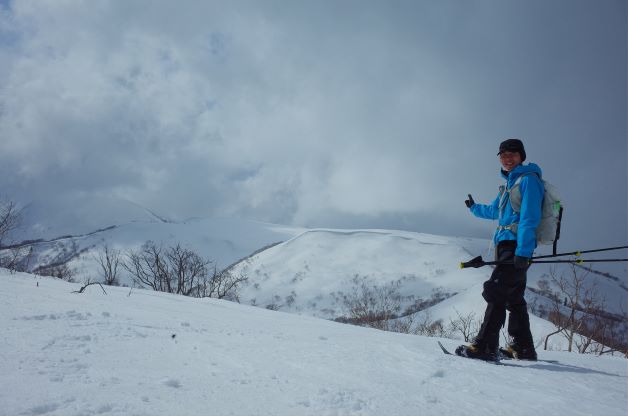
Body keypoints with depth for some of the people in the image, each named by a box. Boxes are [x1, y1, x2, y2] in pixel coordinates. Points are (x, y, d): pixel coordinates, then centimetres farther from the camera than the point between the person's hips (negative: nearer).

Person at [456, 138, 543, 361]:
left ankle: (485, 346, -16)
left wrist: (522, 251, -25)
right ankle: (523, 348, 19)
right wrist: (475, 208, 59)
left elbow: (529, 218, -16)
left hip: (516, 245, -10)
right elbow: (494, 211, 40)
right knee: (513, 298, 12)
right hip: (507, 247, 10)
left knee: (495, 292, -15)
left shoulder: (528, 179, -5)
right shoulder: (509, 183, 23)